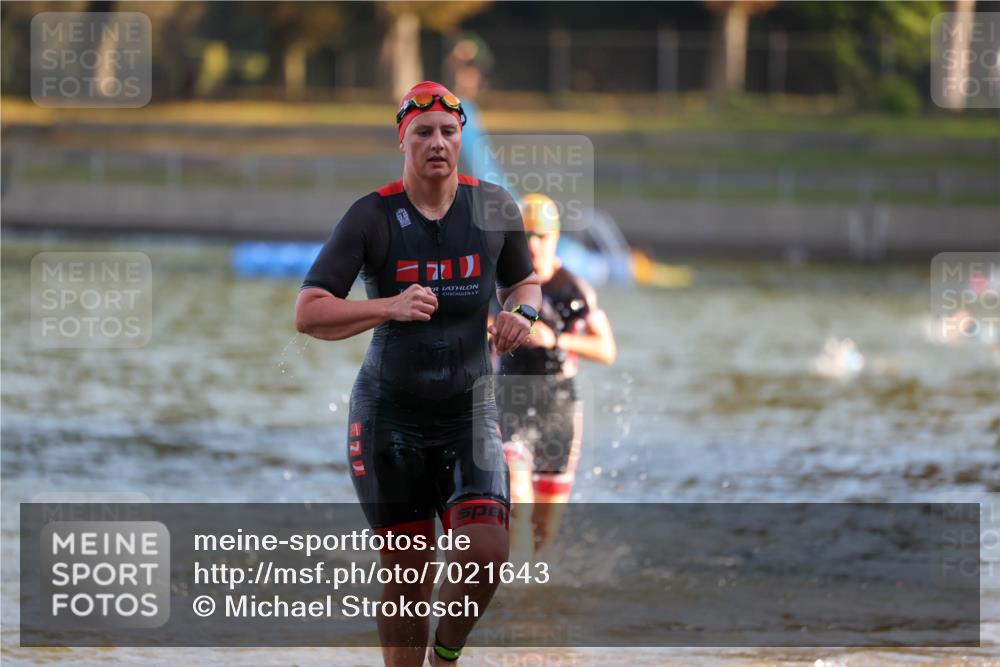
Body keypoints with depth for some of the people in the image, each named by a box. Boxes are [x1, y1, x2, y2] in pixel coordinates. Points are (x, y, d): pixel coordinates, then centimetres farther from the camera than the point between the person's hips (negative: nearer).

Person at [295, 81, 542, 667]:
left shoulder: (494, 207, 0)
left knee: (487, 552, -14)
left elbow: (525, 281, 19)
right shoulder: (373, 216, -9)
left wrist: (522, 312, -5)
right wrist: (390, 307, -26)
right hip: (390, 414, -2)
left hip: (470, 410, 2)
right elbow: (308, 313, -12)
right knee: (409, 572, 1)